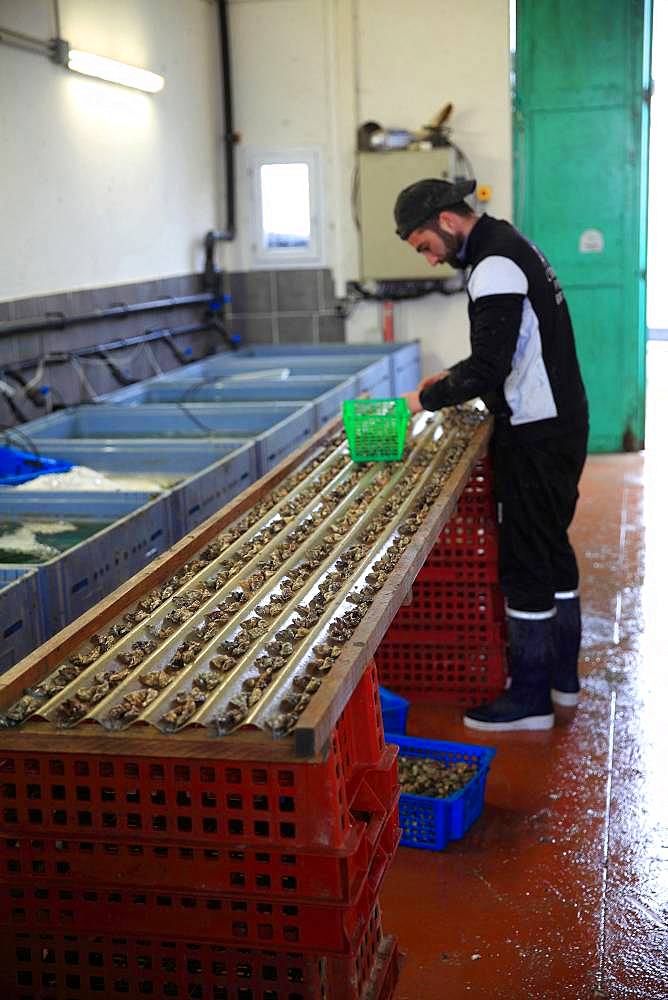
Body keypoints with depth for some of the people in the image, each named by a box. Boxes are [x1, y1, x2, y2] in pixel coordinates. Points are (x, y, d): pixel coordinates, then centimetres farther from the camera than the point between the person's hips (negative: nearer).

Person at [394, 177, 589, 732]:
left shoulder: (495, 266, -19)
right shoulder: (510, 246, 14)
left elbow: (489, 368, -24)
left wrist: (430, 397, -10)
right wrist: (453, 379, 11)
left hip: (537, 436, -11)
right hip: (560, 422, 11)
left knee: (526, 561, -3)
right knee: (552, 547, 18)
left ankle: (529, 699, 7)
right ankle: (562, 675, 31)